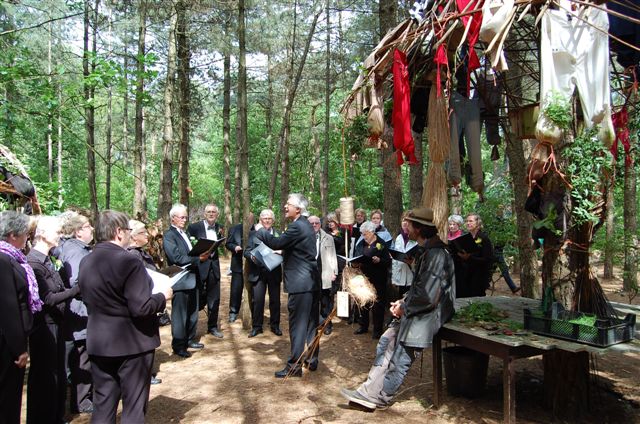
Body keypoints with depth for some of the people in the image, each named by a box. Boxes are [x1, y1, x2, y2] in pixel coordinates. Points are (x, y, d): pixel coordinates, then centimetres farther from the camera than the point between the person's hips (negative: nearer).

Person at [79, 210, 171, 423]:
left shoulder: (86, 262, 3)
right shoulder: (128, 261, -21)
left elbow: (92, 299, 13)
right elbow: (141, 308, -24)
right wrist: (163, 296, -8)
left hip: (98, 343, 7)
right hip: (132, 343, -7)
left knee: (103, 404, 18)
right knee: (134, 405, 8)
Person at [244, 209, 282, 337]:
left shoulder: (278, 234, 6)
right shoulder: (253, 233, 4)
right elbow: (246, 251, -2)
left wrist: (281, 252, -22)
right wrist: (252, 256, -22)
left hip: (274, 272, 1)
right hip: (258, 272, -1)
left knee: (275, 300, 9)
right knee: (257, 300, -1)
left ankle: (275, 325, 23)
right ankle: (256, 326, 14)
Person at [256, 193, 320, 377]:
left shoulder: (297, 226, -16)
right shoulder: (306, 225, 14)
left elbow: (277, 243, -18)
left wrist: (261, 231, -4)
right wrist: (284, 252, 13)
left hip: (300, 283, -10)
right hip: (311, 281, 10)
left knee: (297, 325, -3)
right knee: (311, 323, 16)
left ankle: (294, 366, 4)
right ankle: (312, 360, 26)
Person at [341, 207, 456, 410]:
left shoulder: (437, 255, -23)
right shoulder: (429, 251, 10)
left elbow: (427, 296, -26)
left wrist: (404, 307, -12)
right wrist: (403, 301, 4)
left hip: (427, 316, -10)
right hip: (415, 312, 10)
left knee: (399, 360, 0)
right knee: (386, 343, 11)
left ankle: (381, 397, 19)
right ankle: (371, 392, 18)